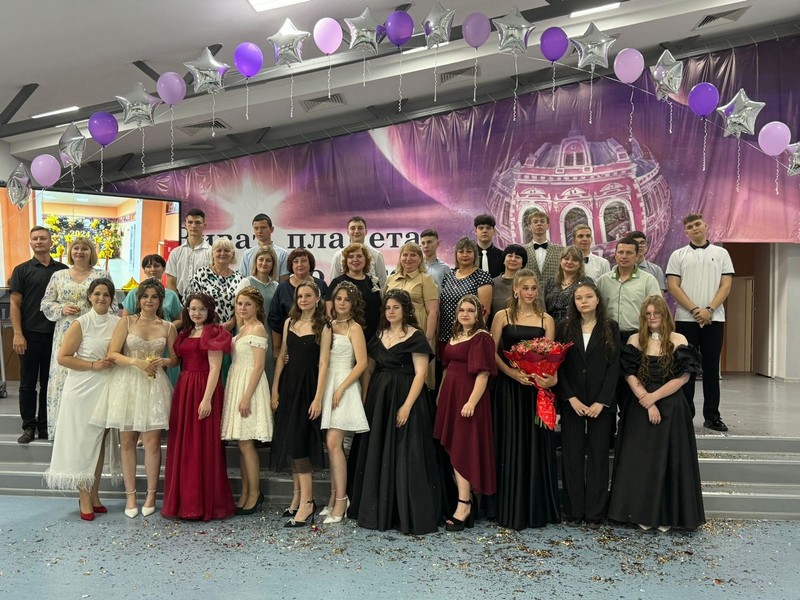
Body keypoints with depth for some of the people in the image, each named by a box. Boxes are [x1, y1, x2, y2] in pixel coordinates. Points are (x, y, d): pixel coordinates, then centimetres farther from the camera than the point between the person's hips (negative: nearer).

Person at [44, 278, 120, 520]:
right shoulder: (81, 323, -7)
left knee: (99, 441, 10)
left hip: (107, 388, 4)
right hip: (83, 389, -4)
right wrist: (93, 365, -16)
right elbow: (63, 357, -9)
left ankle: (94, 494, 21)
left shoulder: (118, 323, 5)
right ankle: (84, 498, 11)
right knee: (82, 441, 2)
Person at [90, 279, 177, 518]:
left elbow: (176, 359, 11)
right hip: (127, 384, 0)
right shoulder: (126, 322, 3)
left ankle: (151, 494, 13)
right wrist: (136, 361, -17)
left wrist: (163, 361, -9)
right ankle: (130, 495, 16)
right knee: (127, 441, 5)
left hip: (154, 386, 0)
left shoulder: (168, 327, 7)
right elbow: (112, 354, -3)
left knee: (152, 442, -1)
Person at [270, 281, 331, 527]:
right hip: (288, 383, 6)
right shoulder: (290, 322, 11)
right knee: (288, 442, 8)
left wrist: (318, 398, -16)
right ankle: (298, 497, 20)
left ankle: (306, 503, -4)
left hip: (308, 385, -6)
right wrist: (275, 390, 7)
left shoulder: (322, 327, -5)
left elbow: (323, 364, -10)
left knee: (297, 442, -10)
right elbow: (282, 356, 12)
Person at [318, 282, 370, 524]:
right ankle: (335, 497, 17)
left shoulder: (354, 327, -3)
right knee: (331, 443, 8)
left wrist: (340, 389, -15)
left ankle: (340, 501, -4)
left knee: (333, 442, -12)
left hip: (344, 384, -6)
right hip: (326, 384, 6)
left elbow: (362, 363, -10)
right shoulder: (328, 325, 14)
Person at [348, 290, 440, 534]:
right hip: (378, 399, 7)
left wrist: (407, 406, -20)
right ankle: (378, 511, 24)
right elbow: (369, 370, 14)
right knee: (377, 455, 11)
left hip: (405, 398, -6)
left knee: (404, 456, -3)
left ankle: (409, 515, 7)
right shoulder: (379, 336, 12)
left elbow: (420, 374, -12)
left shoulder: (415, 337, -7)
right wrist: (365, 400, 4)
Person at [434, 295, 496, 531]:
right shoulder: (455, 336, 16)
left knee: (463, 449, -6)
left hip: (467, 397, -8)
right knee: (453, 449, 11)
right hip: (450, 396, 8)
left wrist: (472, 402, -25)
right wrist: (439, 396, 18)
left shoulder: (482, 337, -10)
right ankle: (464, 500, 21)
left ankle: (464, 506, 1)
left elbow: (483, 373, -18)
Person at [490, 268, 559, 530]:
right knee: (511, 444, 2)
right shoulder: (502, 316, 3)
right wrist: (512, 372, -16)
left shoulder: (546, 320, 8)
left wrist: (550, 377, -17)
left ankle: (538, 507, 18)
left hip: (536, 388, 2)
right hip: (508, 386, -1)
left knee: (536, 444, 5)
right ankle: (512, 509, 12)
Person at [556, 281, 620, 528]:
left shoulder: (610, 327, 3)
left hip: (601, 403, -1)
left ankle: (595, 512, 14)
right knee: (572, 456, 4)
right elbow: (559, 366, 1)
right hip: (571, 403, 1)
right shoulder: (566, 328, 5)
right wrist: (572, 399, -9)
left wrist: (601, 402, -10)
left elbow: (614, 366, -2)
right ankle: (573, 511, 14)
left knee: (598, 456, 5)